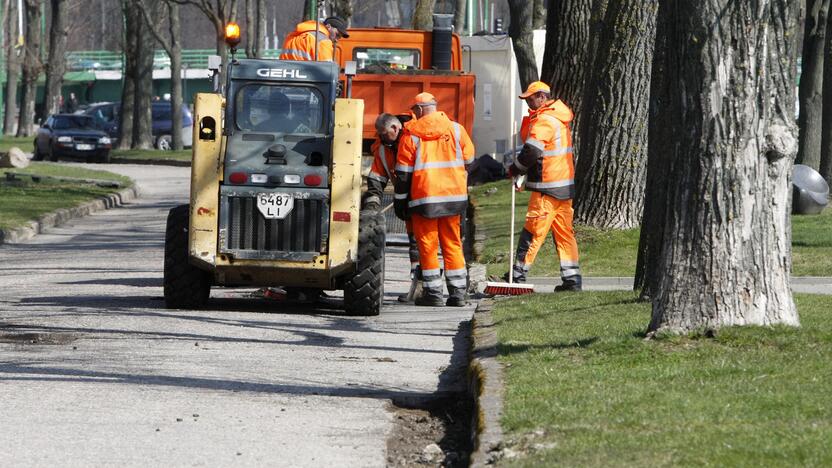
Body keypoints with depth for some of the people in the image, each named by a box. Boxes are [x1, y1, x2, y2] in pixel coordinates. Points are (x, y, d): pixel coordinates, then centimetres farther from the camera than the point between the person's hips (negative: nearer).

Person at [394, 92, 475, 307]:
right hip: (453, 196, 3)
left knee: (427, 245, 3)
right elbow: (469, 159, 14)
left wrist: (400, 200, 3)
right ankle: (458, 292, 8)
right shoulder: (456, 130, 5)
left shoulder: (411, 133, -4)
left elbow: (403, 170, -3)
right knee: (453, 244, 10)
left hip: (424, 197, -3)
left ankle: (433, 292, 2)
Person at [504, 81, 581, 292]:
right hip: (565, 185, 9)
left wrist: (514, 169, -5)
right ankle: (572, 278, 6)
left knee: (533, 231, -4)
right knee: (564, 232, 9)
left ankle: (519, 274, 0)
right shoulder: (560, 117, 17)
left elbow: (531, 150, -19)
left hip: (547, 186, -9)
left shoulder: (544, 120, -15)